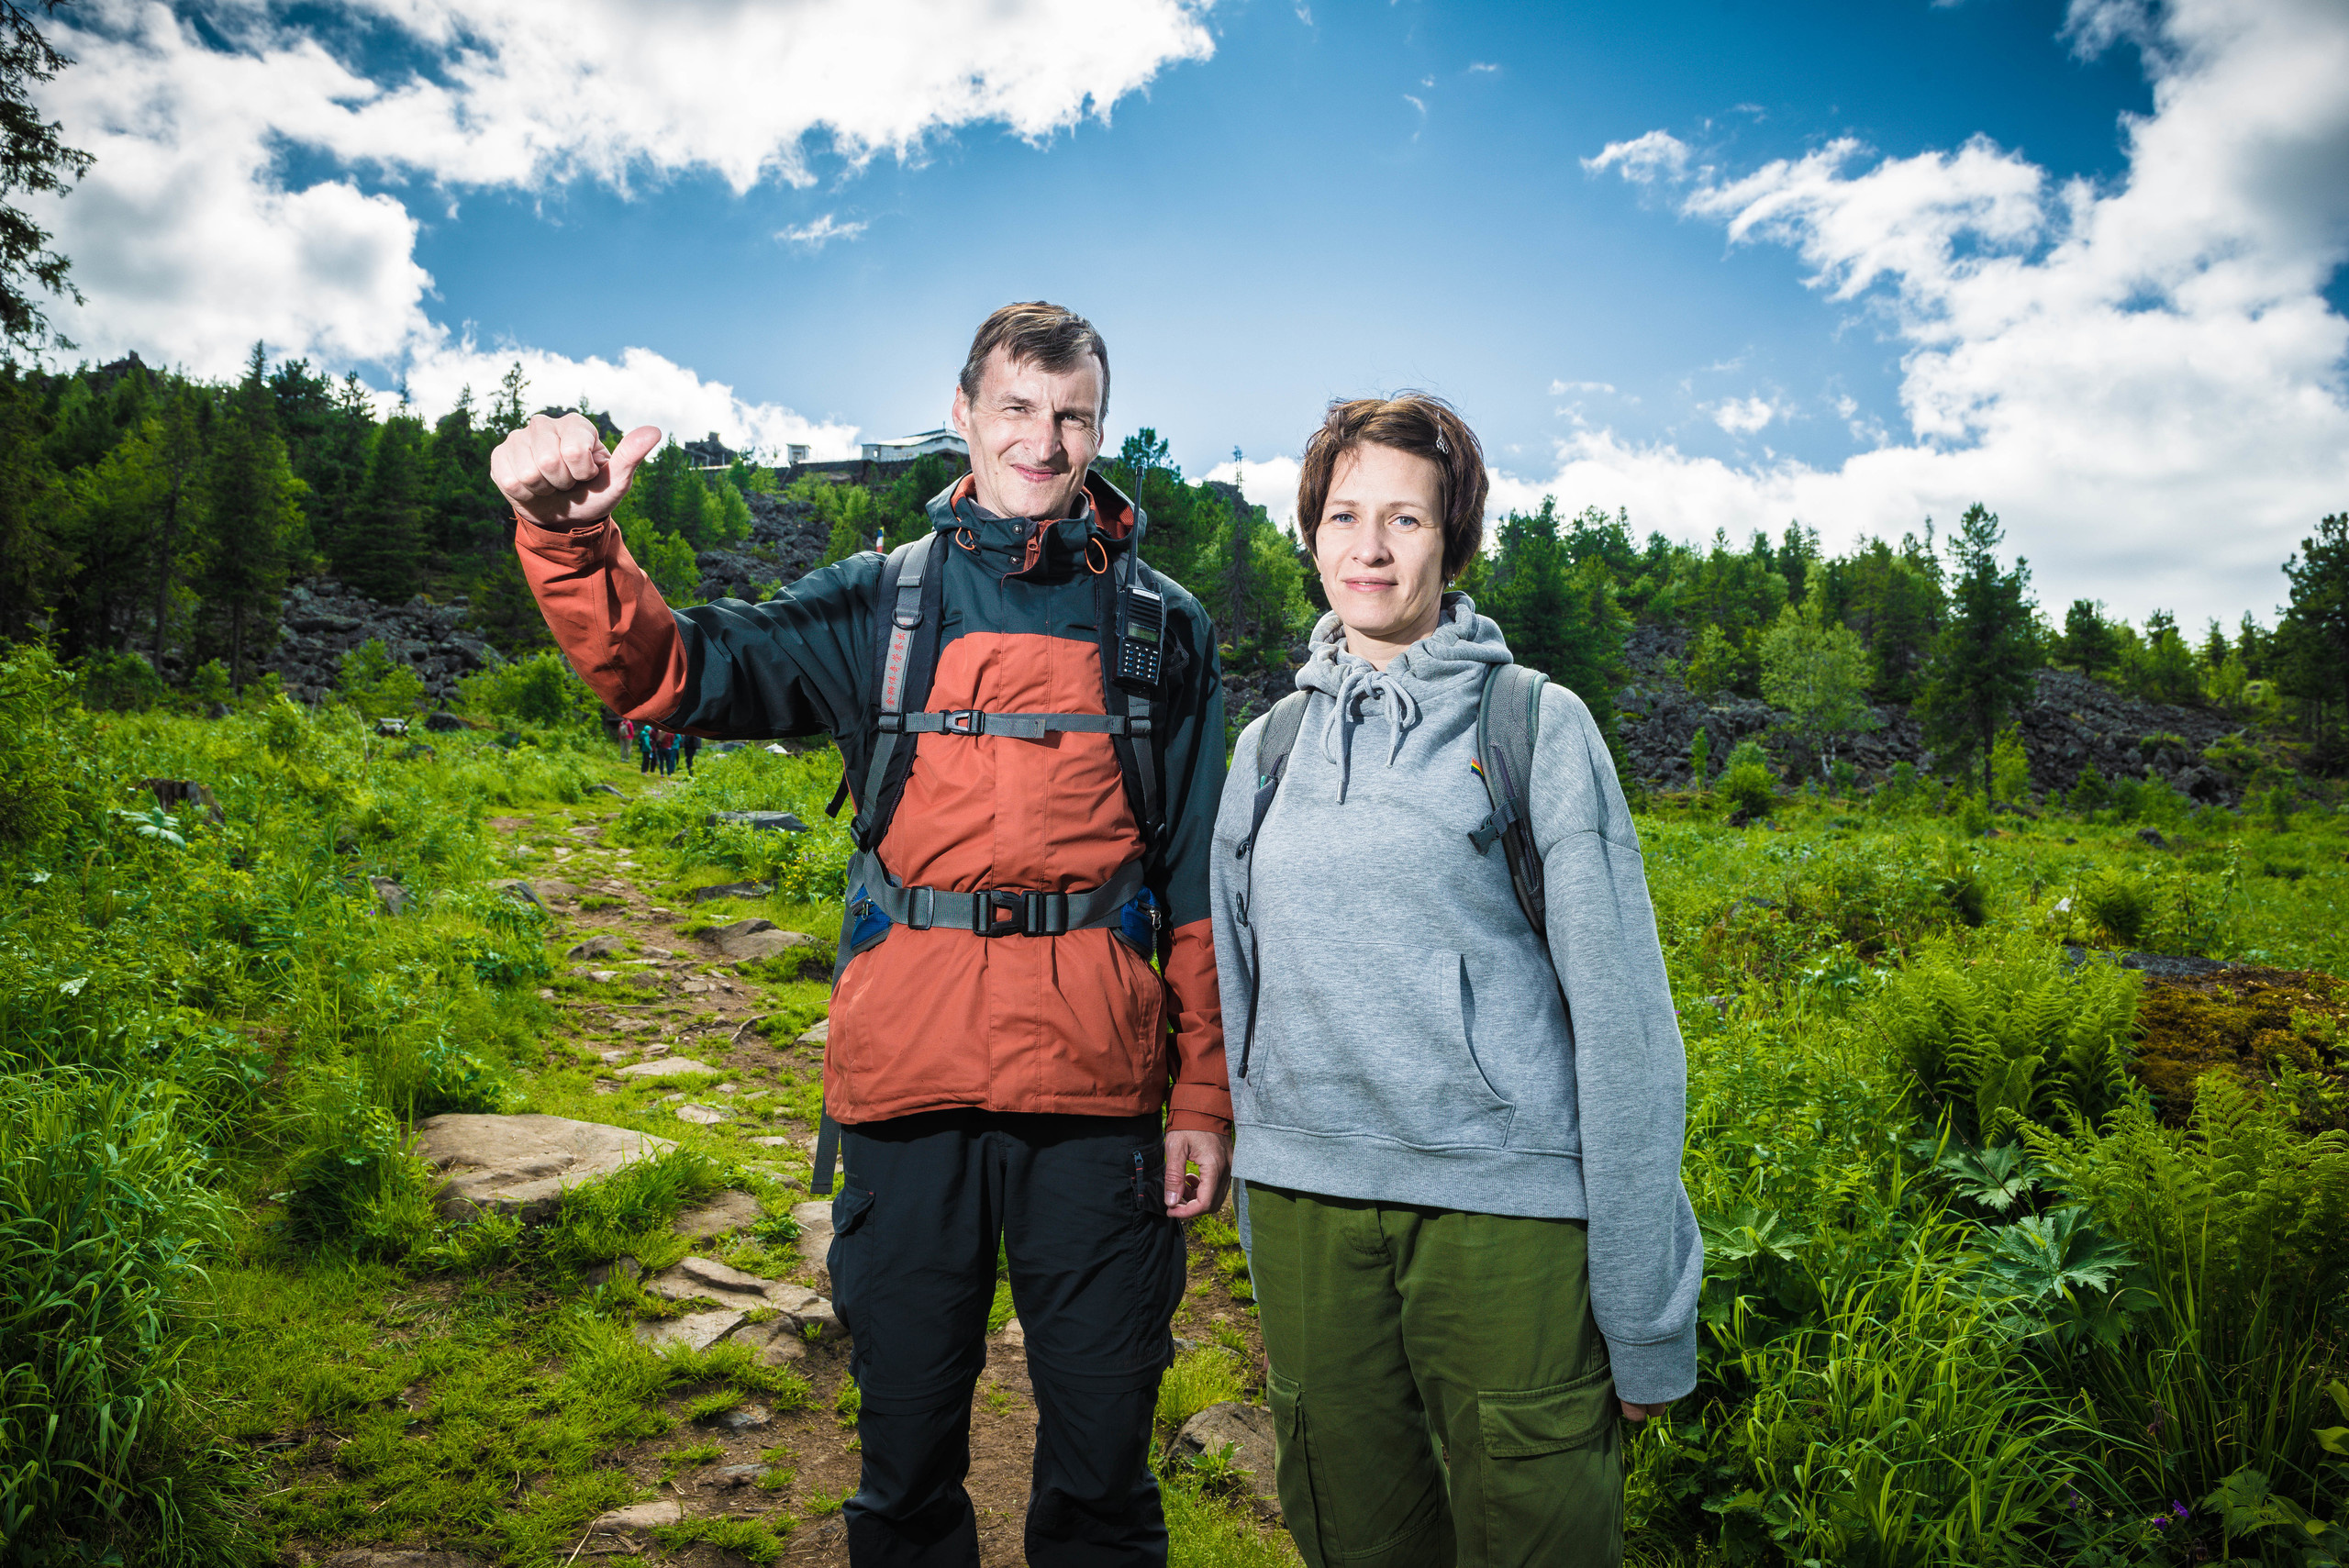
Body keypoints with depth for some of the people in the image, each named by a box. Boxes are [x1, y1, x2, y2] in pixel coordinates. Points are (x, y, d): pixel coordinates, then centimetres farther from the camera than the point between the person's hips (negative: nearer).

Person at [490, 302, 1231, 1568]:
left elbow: (1200, 885, 7)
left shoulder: (1163, 629, 8)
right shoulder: (880, 605, 8)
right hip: (906, 1083, 1)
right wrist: (569, 535, -23)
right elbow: (668, 668, -4)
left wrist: (1204, 1098, 3)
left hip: (1096, 1095, 0)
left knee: (1102, 1462, 10)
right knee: (906, 1445, 14)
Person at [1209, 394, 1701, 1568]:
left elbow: (1619, 1017, -4)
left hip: (1506, 1205, -3)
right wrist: (1260, 1245, 16)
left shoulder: (1538, 727, -1)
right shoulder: (1268, 748, 9)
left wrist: (1646, 1316, -5)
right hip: (1307, 1206, 3)